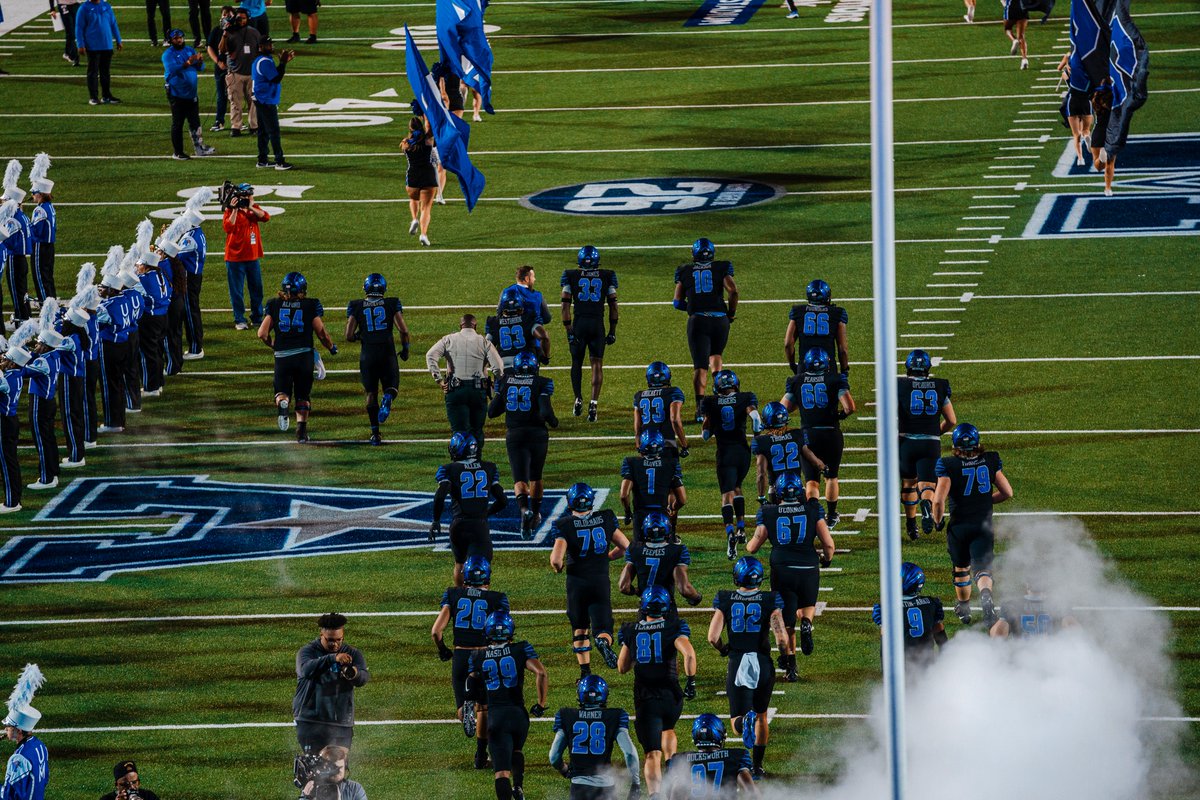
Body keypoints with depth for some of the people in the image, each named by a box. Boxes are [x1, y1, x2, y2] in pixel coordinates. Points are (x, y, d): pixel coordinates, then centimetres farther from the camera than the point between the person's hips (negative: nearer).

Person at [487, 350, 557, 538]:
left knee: (520, 479, -4)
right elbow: (545, 412, -15)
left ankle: (525, 509, -32)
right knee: (535, 477, 21)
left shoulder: (504, 381, 4)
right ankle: (535, 514, 35)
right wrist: (553, 422, 6)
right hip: (537, 433, 0)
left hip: (515, 436, 0)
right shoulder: (542, 383, -4)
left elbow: (492, 412, 7)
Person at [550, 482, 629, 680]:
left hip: (577, 582, -1)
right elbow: (625, 547, 7)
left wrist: (557, 566, 6)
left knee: (580, 629, 18)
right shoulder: (605, 519, 1)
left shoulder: (565, 525, -9)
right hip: (601, 582, 1)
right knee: (602, 629, 3)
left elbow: (556, 559, -18)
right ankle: (603, 642, -32)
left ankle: (585, 671, 13)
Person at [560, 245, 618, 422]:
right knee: (597, 364, 3)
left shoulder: (571, 276, 3)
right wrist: (612, 331, 14)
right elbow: (613, 305, 8)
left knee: (577, 362, 17)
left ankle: (578, 399, 17)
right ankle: (593, 402, -10)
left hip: (579, 323, 0)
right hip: (598, 324, 0)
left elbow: (566, 304, -2)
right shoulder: (607, 276, 7)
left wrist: (568, 329, 0)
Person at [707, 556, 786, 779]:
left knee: (737, 721, 2)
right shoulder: (769, 601, -5)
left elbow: (713, 637, -7)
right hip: (763, 663, 1)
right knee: (761, 716, 23)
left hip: (737, 663, -1)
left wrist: (723, 649, 15)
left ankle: (744, 721, -35)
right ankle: (757, 766, 27)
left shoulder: (725, 600, -2)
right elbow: (781, 637, -14)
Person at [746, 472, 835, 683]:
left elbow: (753, 546, 5)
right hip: (808, 569, 0)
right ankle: (807, 624, -6)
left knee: (786, 622, 12)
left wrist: (747, 546, 29)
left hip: (781, 571, 0)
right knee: (808, 605, 27)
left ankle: (789, 665, 3)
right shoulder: (812, 509, 1)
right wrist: (827, 558, 20)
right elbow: (828, 543, -2)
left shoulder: (768, 513, 1)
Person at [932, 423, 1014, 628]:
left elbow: (939, 500, -19)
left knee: (961, 568, 20)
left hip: (959, 526, -1)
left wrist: (938, 521, 0)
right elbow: (1007, 492, 5)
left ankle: (963, 609, 39)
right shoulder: (990, 461, -2)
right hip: (984, 525, 1)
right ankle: (986, 596, -34)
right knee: (982, 568, -2)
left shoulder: (949, 466, -13)